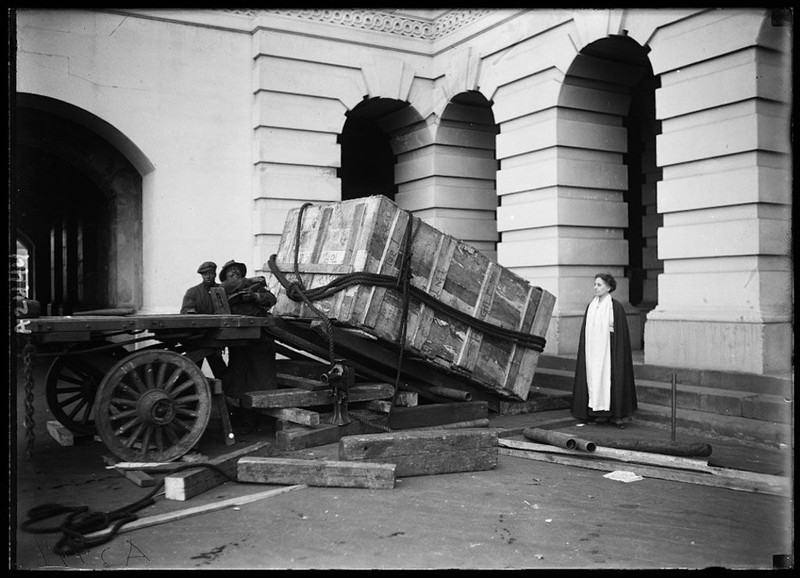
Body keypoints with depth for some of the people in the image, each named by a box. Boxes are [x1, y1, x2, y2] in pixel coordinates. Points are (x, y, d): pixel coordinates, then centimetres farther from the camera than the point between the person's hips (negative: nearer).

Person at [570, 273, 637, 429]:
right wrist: (585, 350, 7)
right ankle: (601, 412, 12)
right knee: (595, 379, 4)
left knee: (612, 379, -2)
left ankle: (618, 414, 7)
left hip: (609, 349, -5)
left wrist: (619, 352, -12)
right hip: (593, 349, 5)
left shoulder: (616, 306, -7)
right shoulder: (591, 306, 8)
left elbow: (621, 331, -8)